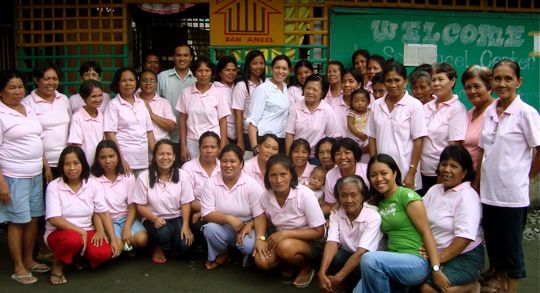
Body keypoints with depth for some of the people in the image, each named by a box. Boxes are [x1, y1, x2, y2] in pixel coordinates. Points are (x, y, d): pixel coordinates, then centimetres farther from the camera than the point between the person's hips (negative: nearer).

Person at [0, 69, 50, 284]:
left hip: (36, 175, 7)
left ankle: (29, 260, 28)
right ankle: (18, 268, 15)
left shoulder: (29, 109, 10)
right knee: (17, 221, 2)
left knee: (33, 218, 13)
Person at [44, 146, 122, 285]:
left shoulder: (92, 184, -1)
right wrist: (81, 232, -24)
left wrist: (113, 239, -9)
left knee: (104, 252, -25)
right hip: (59, 232, -3)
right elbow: (54, 219, -19)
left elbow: (104, 213, -1)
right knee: (74, 239, -39)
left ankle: (81, 255, 10)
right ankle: (58, 265, -6)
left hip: (86, 232, 3)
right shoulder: (54, 186, -11)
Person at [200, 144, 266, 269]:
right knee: (210, 229, -29)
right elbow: (206, 214, -10)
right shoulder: (211, 183, -7)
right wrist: (229, 219, -27)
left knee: (250, 246, -32)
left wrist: (260, 240, -30)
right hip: (222, 228, 2)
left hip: (247, 228, -2)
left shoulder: (252, 184, -12)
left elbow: (260, 215, -16)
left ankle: (249, 255, 8)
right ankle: (221, 255, 3)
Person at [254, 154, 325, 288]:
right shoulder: (265, 197, -10)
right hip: (281, 239, 4)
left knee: (285, 247, -35)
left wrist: (285, 233, -24)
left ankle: (306, 267, -3)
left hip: (311, 242, -4)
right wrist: (260, 239, -14)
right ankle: (289, 263, 8)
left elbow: (319, 232, -18)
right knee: (261, 260, -23)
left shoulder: (304, 194, -23)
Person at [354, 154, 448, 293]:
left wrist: (436, 269, -18)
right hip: (394, 262, 6)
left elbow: (426, 232, -12)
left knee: (369, 259, -30)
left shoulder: (407, 195, -8)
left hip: (416, 262, -6)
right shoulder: (379, 202, 14)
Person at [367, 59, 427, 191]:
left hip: (404, 172, -3)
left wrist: (412, 173, -9)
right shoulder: (376, 105, 6)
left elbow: (418, 141, -6)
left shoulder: (414, 105, -4)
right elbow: (372, 138, 9)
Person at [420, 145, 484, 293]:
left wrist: (440, 258, -22)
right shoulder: (434, 190, 10)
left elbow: (465, 237, -21)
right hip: (435, 254, 7)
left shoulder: (467, 196, -12)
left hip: (464, 257, -7)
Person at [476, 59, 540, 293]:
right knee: (493, 245, 16)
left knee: (511, 247, 6)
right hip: (488, 192, 5)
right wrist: (477, 185, 9)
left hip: (512, 194, -5)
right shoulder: (490, 112, 7)